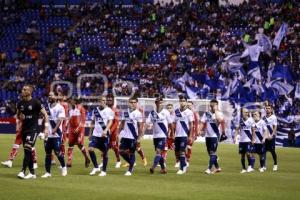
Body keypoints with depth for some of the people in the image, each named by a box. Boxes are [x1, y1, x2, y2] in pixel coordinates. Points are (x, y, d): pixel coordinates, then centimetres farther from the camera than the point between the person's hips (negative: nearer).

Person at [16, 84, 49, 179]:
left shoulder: (35, 102, -10)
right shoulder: (20, 103, 7)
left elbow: (45, 114, -6)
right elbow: (18, 115, 22)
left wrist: (46, 128, -12)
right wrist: (20, 116, -3)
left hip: (33, 129, -6)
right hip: (24, 129, 7)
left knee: (28, 149, -18)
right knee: (27, 151, 9)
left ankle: (23, 171, -22)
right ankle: (32, 173, 17)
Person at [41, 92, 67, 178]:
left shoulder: (59, 108, -8)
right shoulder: (46, 106, 10)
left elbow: (60, 120, -15)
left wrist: (54, 130, -24)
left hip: (56, 134, -6)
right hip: (48, 133, 6)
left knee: (57, 152, -8)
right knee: (47, 153, 6)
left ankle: (63, 167, 15)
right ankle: (48, 172, 10)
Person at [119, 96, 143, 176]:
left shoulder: (138, 113, -8)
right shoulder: (125, 112, 7)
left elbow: (140, 126, -8)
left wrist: (139, 137, -12)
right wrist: (119, 132, 8)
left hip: (133, 137, -5)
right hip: (125, 136, 5)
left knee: (131, 153, 1)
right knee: (121, 151, 3)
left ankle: (130, 170, 10)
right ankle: (131, 163, 25)